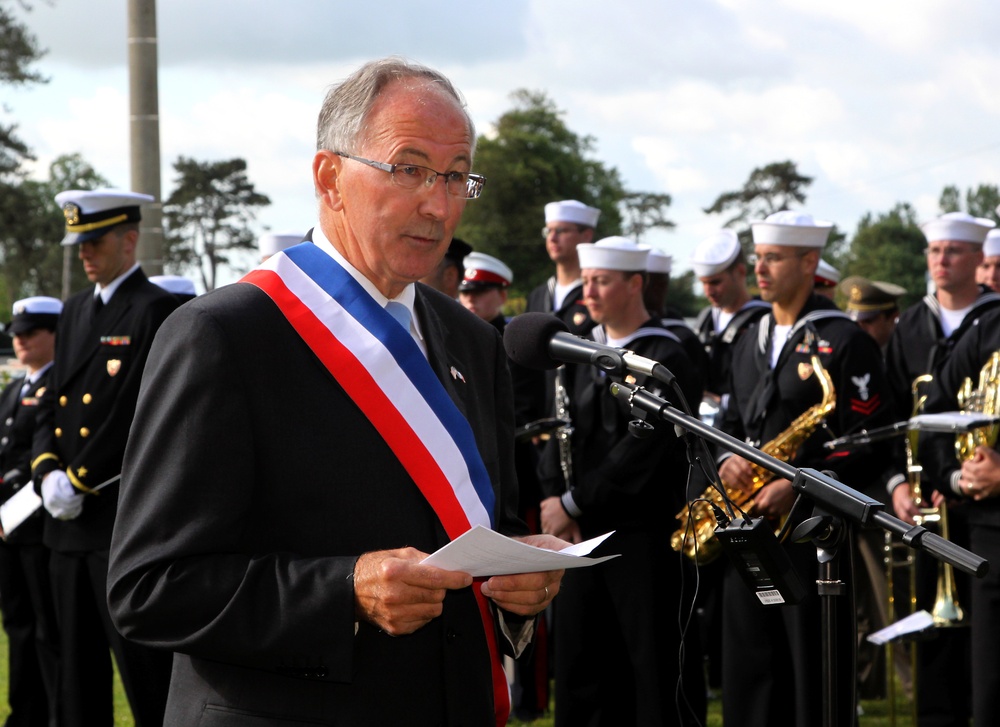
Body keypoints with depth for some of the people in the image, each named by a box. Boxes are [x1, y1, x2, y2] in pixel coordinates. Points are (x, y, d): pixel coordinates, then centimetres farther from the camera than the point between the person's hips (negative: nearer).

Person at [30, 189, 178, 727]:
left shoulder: (156, 310, -9)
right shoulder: (75, 312, 17)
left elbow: (137, 416, -17)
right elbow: (53, 406, 15)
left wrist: (78, 482, -15)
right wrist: (47, 473, -3)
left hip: (124, 518, -8)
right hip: (69, 521, 8)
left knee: (144, 667, -5)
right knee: (76, 665, 12)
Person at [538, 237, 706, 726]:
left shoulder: (666, 359, -10)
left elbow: (643, 451, -17)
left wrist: (574, 503, -14)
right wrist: (554, 500, -5)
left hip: (647, 538, -7)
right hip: (584, 535, 7)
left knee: (657, 664, -2)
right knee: (579, 660, 9)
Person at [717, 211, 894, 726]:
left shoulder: (844, 341, -7)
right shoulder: (750, 342, 16)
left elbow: (868, 443, -12)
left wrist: (797, 486, -19)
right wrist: (728, 459, 1)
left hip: (813, 524, -7)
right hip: (748, 527, 7)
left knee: (813, 673, -3)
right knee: (749, 669, 9)